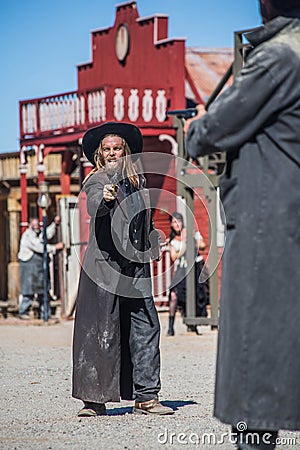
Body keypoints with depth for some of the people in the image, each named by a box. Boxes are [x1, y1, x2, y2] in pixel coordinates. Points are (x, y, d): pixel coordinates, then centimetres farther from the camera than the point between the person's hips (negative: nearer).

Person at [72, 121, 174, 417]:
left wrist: (150, 251, 18)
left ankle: (146, 397, 6)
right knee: (99, 331, -5)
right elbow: (93, 207, -25)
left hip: (135, 266, 5)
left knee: (145, 328, 1)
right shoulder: (97, 180, -2)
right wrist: (104, 198, -45)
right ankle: (94, 399, -1)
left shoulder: (138, 181, 15)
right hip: (104, 264, -5)